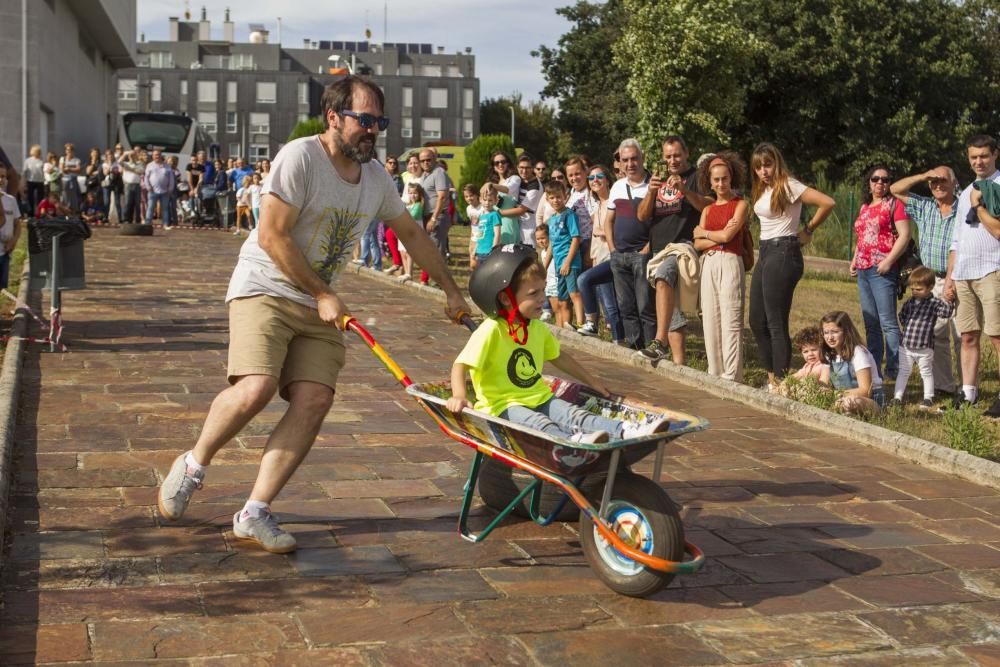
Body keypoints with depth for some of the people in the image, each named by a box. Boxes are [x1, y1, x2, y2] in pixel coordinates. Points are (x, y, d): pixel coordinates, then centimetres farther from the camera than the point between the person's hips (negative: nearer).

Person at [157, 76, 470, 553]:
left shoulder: (376, 176, 7)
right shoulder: (299, 157, -15)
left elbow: (411, 234, 20)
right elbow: (272, 237, -18)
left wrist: (451, 291, 22)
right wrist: (323, 296, -15)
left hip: (320, 306, 6)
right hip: (265, 288, -6)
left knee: (315, 400, -13)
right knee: (256, 389, -25)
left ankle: (254, 513, -7)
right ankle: (193, 466, 4)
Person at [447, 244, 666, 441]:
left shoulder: (537, 328, 10)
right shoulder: (491, 331, -15)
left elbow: (559, 357, 25)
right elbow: (460, 365, -20)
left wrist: (591, 381, 29)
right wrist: (459, 396, -37)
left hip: (539, 399, 6)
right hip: (504, 406, -6)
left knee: (574, 415, -18)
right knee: (540, 424, -33)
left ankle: (628, 431, -36)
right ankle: (576, 440, -60)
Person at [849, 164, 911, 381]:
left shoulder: (894, 204, 0)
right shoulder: (864, 207, 21)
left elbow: (904, 235, -9)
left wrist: (889, 260, -18)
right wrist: (854, 259, 16)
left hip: (882, 270, -8)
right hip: (863, 271, 8)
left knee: (888, 322, -10)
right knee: (871, 324, 10)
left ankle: (894, 370, -7)